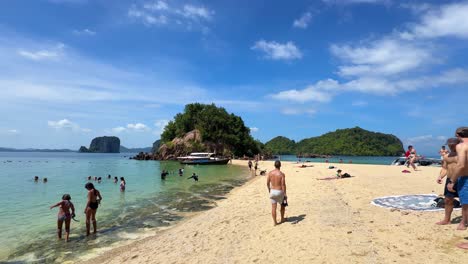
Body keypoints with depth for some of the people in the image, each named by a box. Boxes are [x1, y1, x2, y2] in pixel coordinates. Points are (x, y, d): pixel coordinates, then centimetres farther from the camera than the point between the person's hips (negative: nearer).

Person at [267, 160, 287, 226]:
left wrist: (269, 190, 18)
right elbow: (283, 185, -17)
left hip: (272, 191, 3)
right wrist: (285, 194, -11)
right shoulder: (282, 174, -16)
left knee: (273, 207, 7)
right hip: (279, 192, -2)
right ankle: (282, 219, 34)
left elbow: (267, 183, 1)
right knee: (283, 205, 22)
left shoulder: (270, 173, -5)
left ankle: (274, 222, 12)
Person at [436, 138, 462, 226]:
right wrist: (440, 176, 0)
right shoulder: (447, 156, 13)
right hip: (450, 180, 6)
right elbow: (444, 168, 17)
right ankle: (447, 220, 22)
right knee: (448, 200, 11)